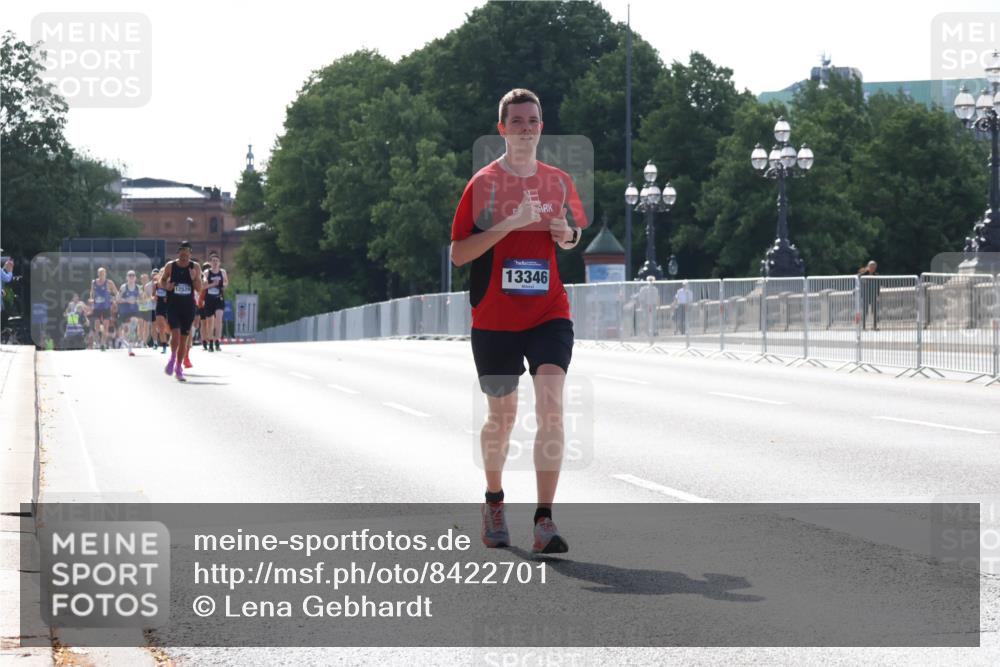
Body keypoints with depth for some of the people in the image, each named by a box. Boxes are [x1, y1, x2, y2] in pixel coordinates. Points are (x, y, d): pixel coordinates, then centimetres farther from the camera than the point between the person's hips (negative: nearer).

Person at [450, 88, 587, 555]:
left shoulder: (559, 182, 7)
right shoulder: (483, 183, -3)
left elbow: (577, 233, 22)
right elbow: (458, 254, -8)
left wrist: (569, 235, -2)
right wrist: (510, 224, -19)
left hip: (549, 314, 1)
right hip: (494, 319, -1)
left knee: (551, 405, -16)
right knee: (501, 414, 11)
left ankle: (544, 520, -16)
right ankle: (493, 499, 37)